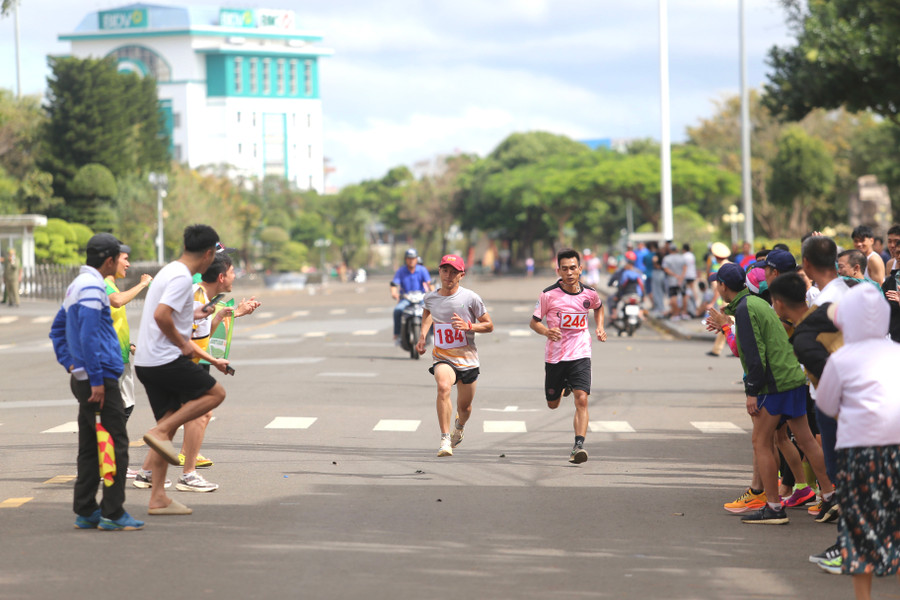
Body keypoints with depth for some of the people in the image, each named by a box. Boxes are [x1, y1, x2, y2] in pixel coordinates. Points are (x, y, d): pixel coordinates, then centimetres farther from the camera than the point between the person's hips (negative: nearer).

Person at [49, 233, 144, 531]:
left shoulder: (77, 285, 17)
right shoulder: (92, 288, -15)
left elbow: (57, 330, 25)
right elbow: (89, 337, -22)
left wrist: (70, 364, 19)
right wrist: (97, 380, -21)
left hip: (83, 378, 10)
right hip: (100, 377, -10)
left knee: (89, 447, 12)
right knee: (116, 444, -6)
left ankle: (85, 511, 15)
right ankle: (112, 513, -7)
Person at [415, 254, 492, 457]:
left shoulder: (471, 298, -10)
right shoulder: (430, 298, -1)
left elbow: (489, 326, -2)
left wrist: (468, 326, -19)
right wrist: (422, 336, 13)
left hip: (468, 359, 0)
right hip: (442, 357, 0)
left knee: (464, 407, 13)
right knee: (443, 386, -32)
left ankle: (460, 426, 52)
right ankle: (445, 440, -31)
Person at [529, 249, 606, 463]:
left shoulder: (589, 293, -1)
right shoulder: (549, 294, -10)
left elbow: (598, 307, 24)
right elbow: (534, 322, -3)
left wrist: (600, 328, 8)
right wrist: (547, 331, -24)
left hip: (580, 355, 0)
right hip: (554, 356, 0)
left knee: (582, 399, -19)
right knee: (553, 404, 15)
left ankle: (579, 445, -20)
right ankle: (564, 387, 50)